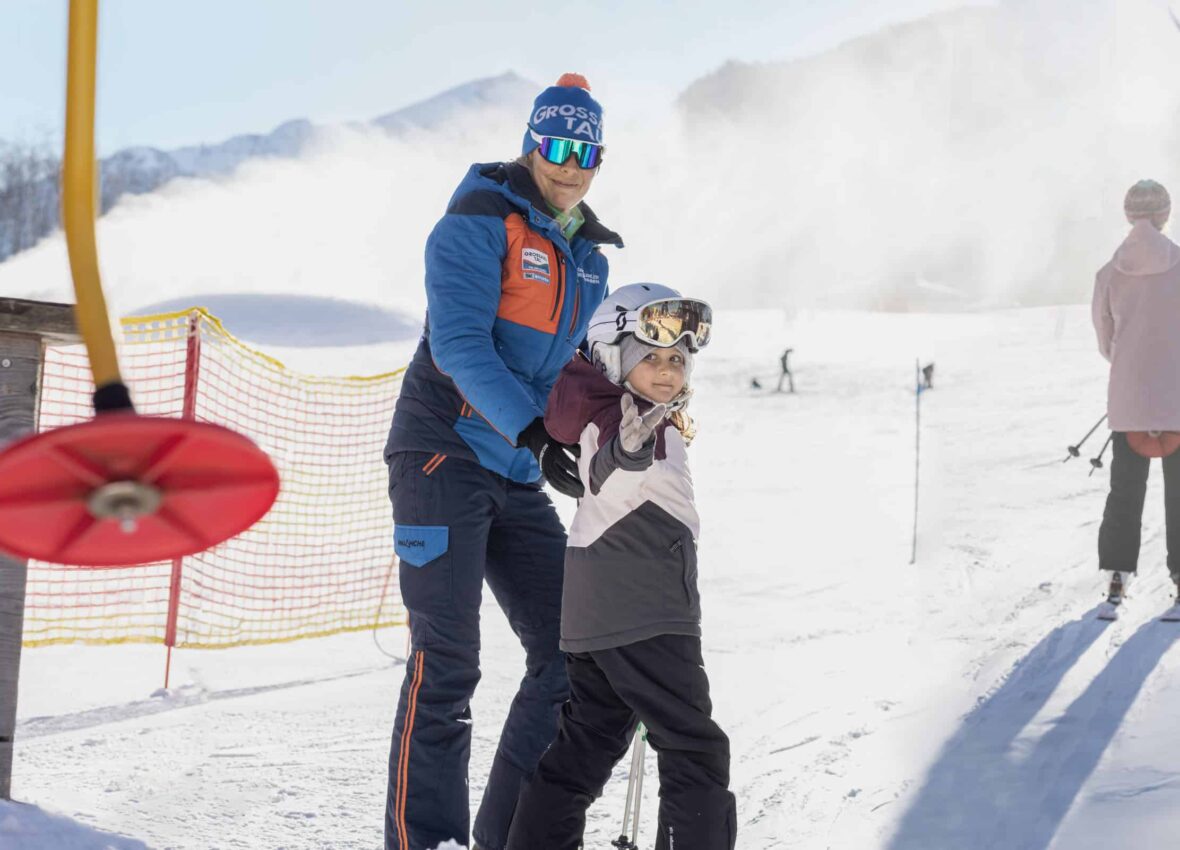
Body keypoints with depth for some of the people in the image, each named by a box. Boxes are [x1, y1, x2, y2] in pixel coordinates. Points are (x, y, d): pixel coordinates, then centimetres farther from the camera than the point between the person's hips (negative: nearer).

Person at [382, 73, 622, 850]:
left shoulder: (587, 257, 16)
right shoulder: (479, 222, -8)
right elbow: (460, 343, -20)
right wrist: (536, 435, -30)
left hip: (520, 478, 8)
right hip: (445, 457, -8)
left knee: (567, 655, 4)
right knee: (447, 663, -11)